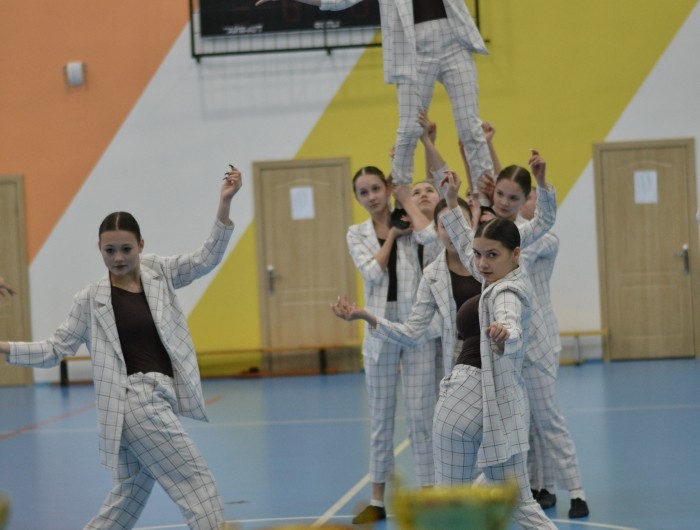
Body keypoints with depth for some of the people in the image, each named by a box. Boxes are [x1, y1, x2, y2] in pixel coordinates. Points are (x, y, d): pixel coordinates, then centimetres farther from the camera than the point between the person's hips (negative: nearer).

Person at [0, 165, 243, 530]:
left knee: (128, 498, 13)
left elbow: (207, 259, 0)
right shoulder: (91, 300, -3)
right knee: (197, 481, -9)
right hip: (136, 401, -6)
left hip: (158, 400, 6)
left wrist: (224, 204, -12)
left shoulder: (158, 273, 7)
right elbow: (55, 349, 1)